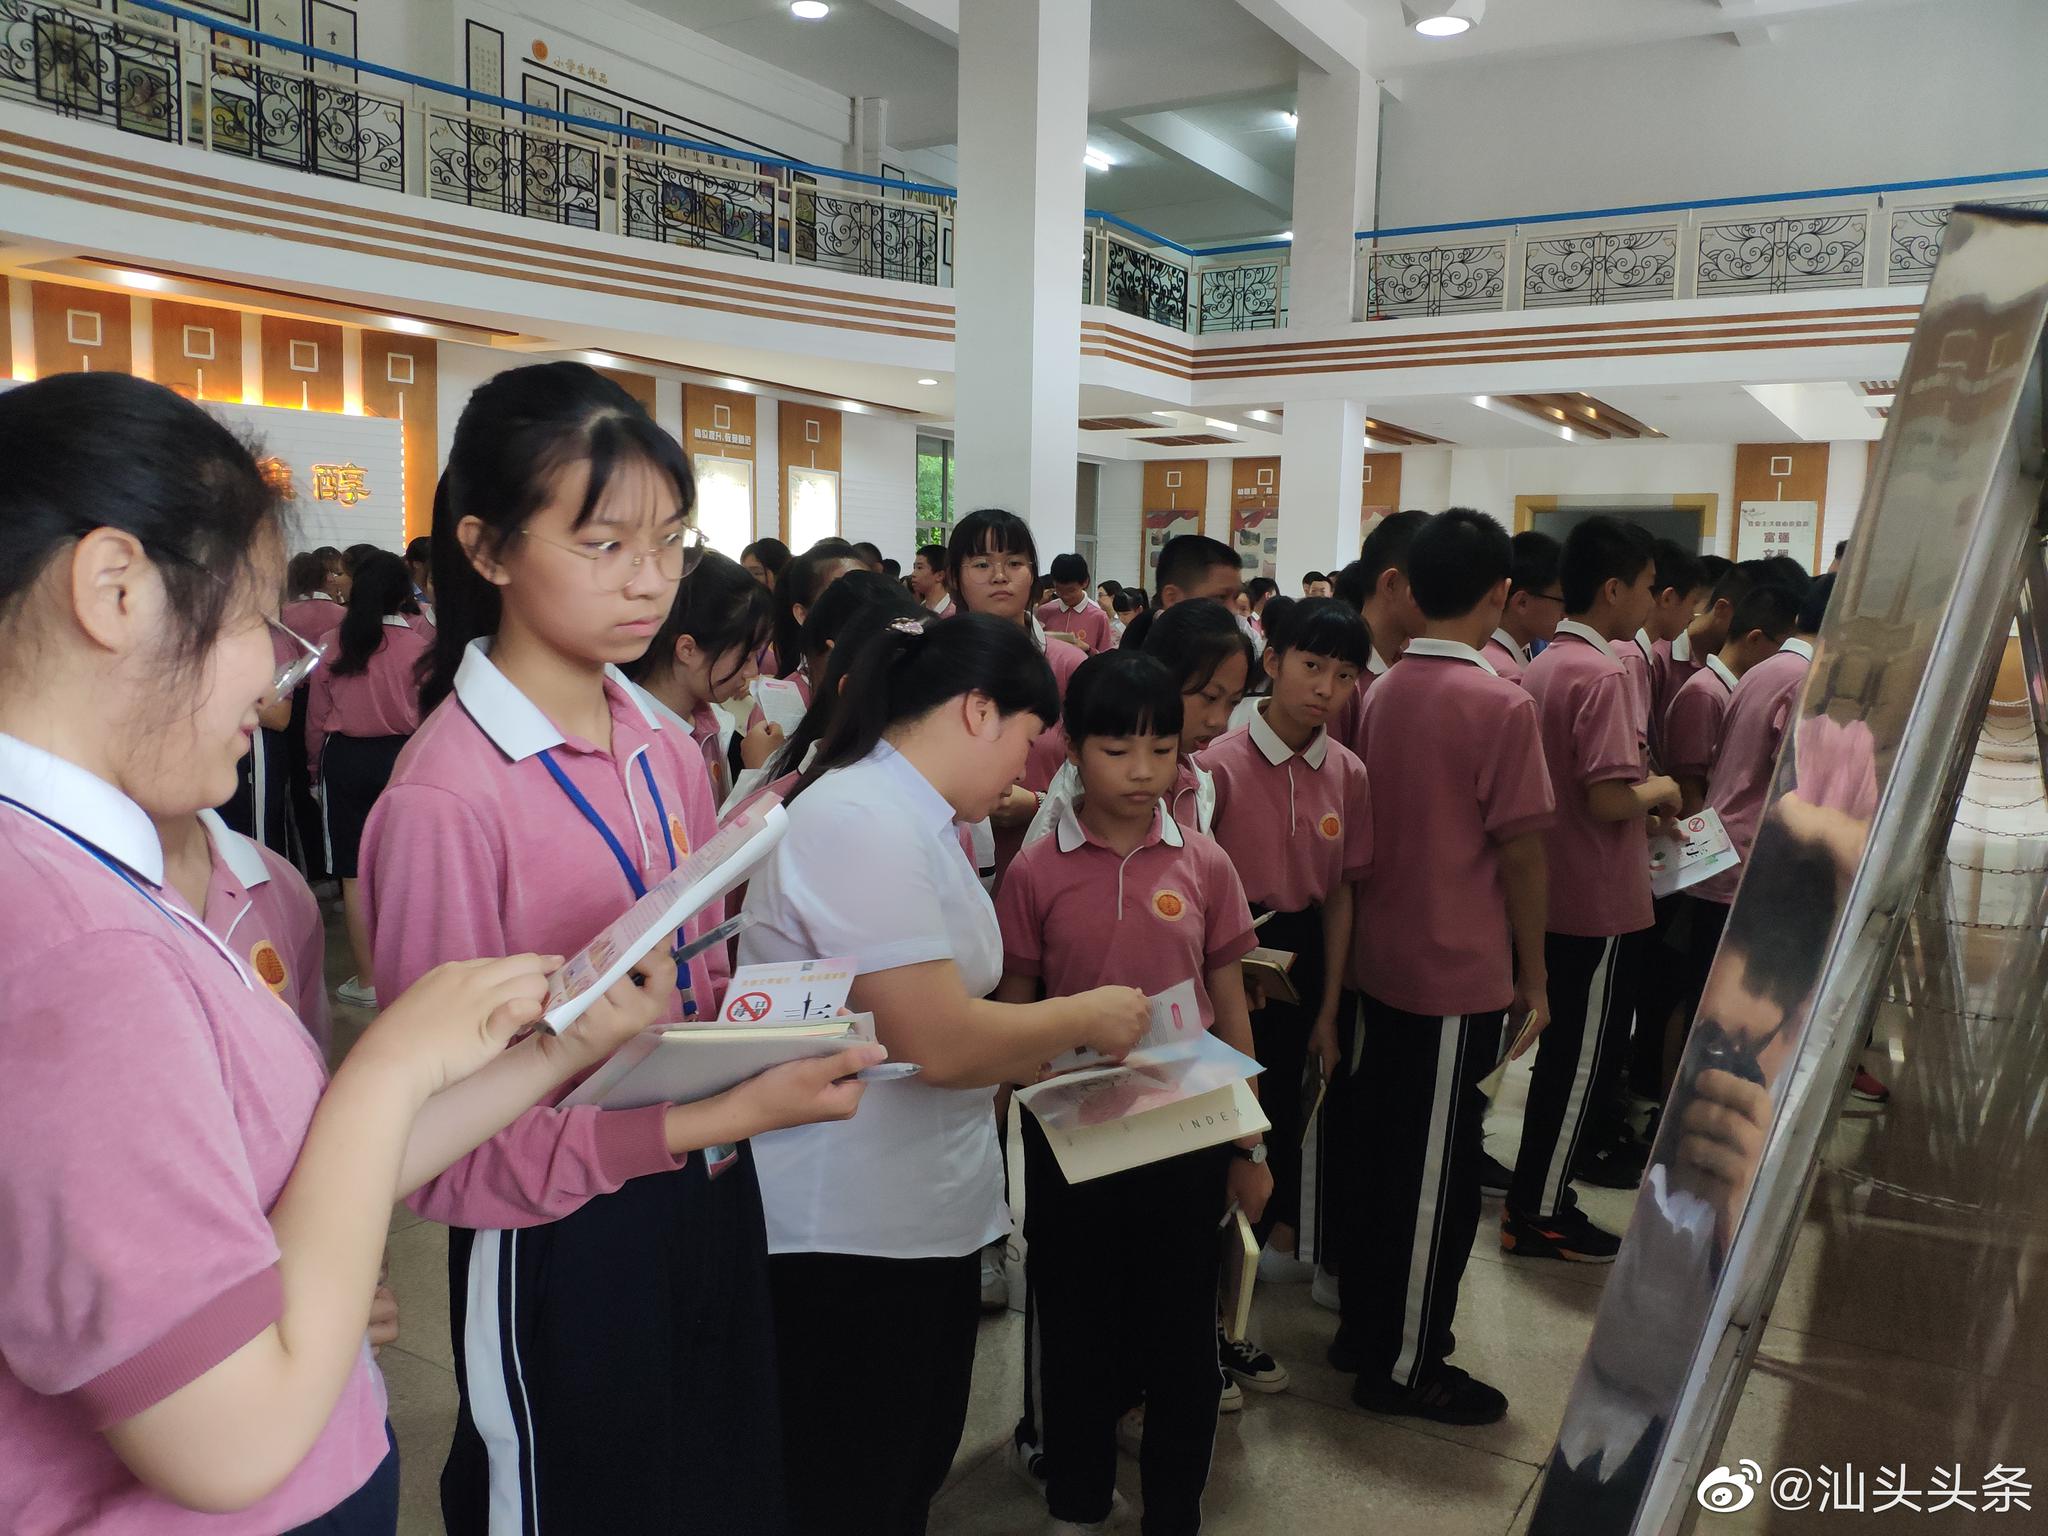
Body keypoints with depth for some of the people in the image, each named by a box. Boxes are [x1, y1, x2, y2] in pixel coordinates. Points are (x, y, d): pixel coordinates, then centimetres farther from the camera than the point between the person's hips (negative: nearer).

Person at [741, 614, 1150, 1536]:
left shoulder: (913, 820, 9)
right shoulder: (861, 823, -23)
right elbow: (938, 1044, -26)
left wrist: (1046, 1048, 5)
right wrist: (1085, 1017, -13)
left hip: (924, 1216, 10)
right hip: (849, 1238, -10)